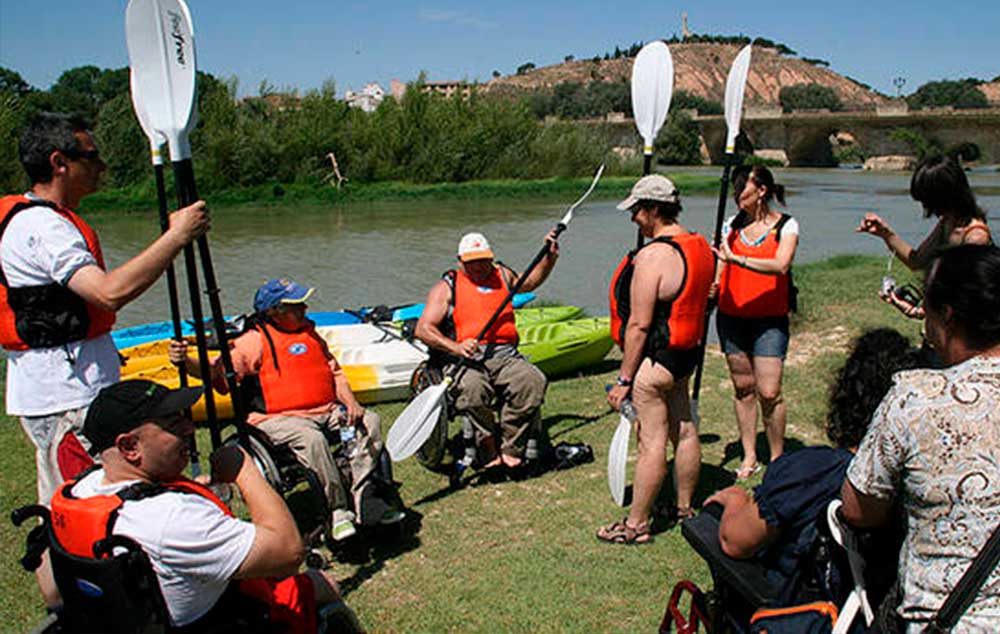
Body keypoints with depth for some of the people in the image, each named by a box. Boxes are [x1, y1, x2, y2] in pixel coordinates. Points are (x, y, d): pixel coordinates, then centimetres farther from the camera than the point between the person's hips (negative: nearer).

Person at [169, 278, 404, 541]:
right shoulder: (254, 341, -1)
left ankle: (364, 499, -14)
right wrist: (185, 361, -27)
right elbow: (217, 372, -8)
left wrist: (350, 402, 4)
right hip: (278, 419, -6)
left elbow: (335, 372, 21)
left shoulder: (310, 334, 20)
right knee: (312, 438, -36)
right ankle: (337, 510, -23)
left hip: (327, 411, 7)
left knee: (370, 421, -13)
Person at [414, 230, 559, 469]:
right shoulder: (447, 286, 10)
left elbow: (529, 282, 47)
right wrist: (455, 347, -17)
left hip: (506, 355, 3)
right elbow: (423, 329, -1)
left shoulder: (502, 275, 24)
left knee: (533, 381, -28)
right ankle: (489, 451, -18)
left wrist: (550, 257, 33)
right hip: (467, 360, -3)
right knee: (471, 390, -36)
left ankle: (510, 448, -19)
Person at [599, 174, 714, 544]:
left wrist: (623, 379, -16)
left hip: (654, 360, -9)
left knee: (652, 441, -2)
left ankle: (637, 525, 9)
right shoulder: (699, 246, 8)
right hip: (686, 355, 10)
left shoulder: (652, 256, -21)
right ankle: (685, 509, 33)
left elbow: (639, 325, -22)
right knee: (684, 431, 18)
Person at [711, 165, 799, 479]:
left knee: (769, 392, -7)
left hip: (769, 320, -4)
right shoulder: (734, 224, 8)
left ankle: (777, 459, 11)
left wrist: (737, 258, -30)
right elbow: (721, 267, 13)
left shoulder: (786, 225, -4)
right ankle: (749, 457, 21)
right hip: (732, 317, 4)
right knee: (743, 388, 10)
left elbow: (781, 265, -21)